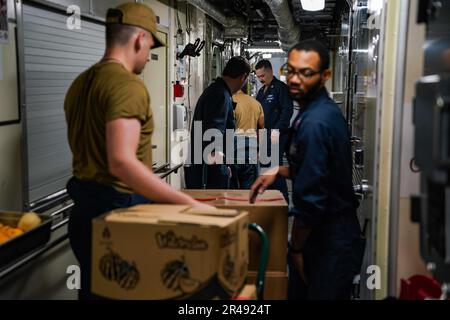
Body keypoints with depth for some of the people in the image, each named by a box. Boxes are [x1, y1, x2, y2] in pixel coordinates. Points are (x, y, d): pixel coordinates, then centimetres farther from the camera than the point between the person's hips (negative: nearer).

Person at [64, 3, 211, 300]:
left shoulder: (80, 83, 11)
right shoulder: (128, 84, -18)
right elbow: (122, 162, -29)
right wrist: (189, 203, -30)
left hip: (84, 207, 9)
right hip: (117, 207, -9)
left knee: (93, 289, 19)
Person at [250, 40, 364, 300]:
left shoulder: (315, 122, -24)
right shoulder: (325, 109, 6)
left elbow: (310, 199, -24)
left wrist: (296, 249, -12)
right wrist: (279, 172, 10)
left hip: (328, 239, -10)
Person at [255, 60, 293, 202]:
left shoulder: (281, 87, -6)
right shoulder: (262, 91, 20)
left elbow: (288, 110, -15)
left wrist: (277, 130, -20)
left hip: (276, 136, -8)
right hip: (263, 136, 8)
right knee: (264, 167, 8)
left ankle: (283, 200, 1)